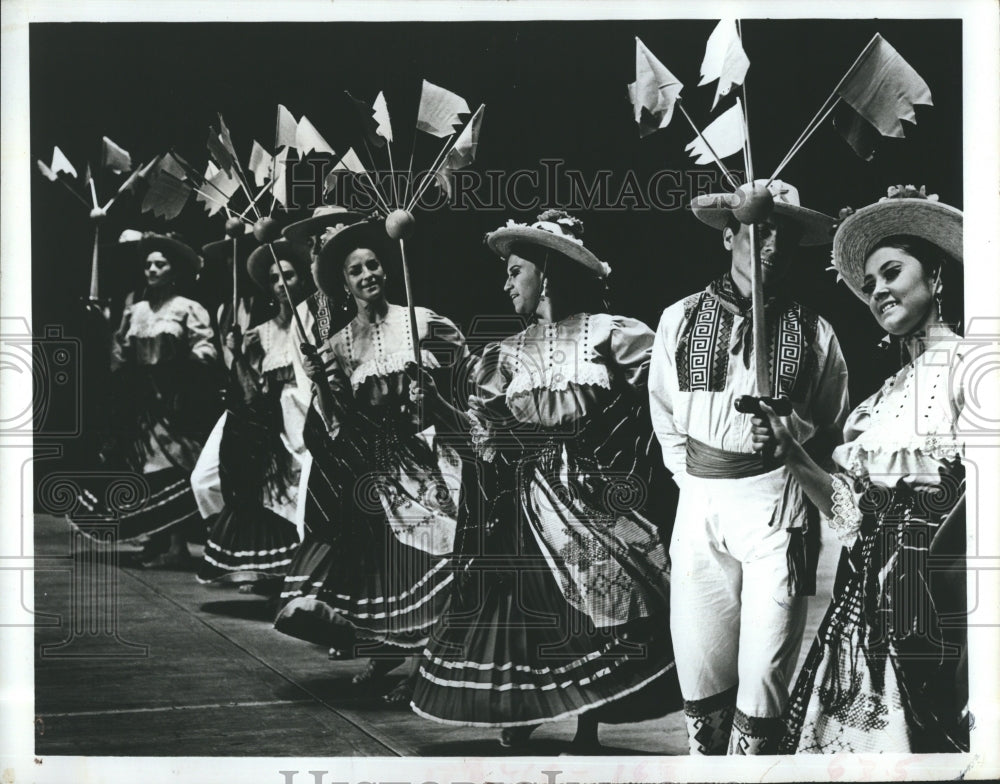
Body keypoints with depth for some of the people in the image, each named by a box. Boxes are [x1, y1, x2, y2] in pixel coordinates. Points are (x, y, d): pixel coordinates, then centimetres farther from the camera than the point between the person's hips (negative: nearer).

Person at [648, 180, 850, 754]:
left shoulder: (813, 332, 4)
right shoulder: (682, 319, 7)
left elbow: (835, 432, 13)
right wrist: (696, 483, 11)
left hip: (778, 506, -1)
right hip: (698, 507, 2)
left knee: (764, 680, -2)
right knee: (699, 675, 6)